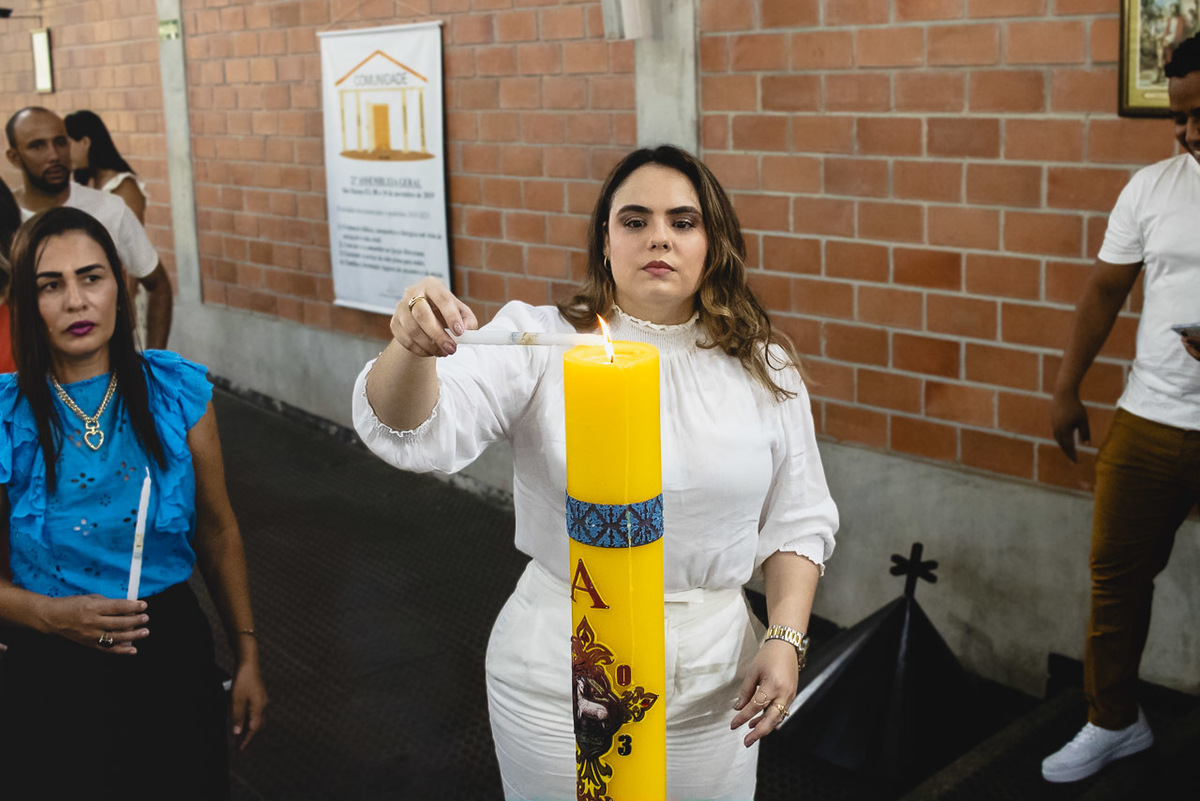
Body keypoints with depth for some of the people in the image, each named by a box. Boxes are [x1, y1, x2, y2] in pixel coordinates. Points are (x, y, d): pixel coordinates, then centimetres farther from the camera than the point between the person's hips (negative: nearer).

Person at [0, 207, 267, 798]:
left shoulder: (177, 390, -5)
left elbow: (217, 531, 3)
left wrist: (247, 657, 5)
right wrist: (53, 615, -23)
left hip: (174, 649, 2)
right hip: (52, 673, -1)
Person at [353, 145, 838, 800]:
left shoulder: (765, 369, 1)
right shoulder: (539, 343, -7)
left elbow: (797, 521, 7)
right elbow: (415, 431, -20)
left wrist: (785, 638, -5)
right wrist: (413, 348, -41)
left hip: (714, 681, 2)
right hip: (561, 675, -2)